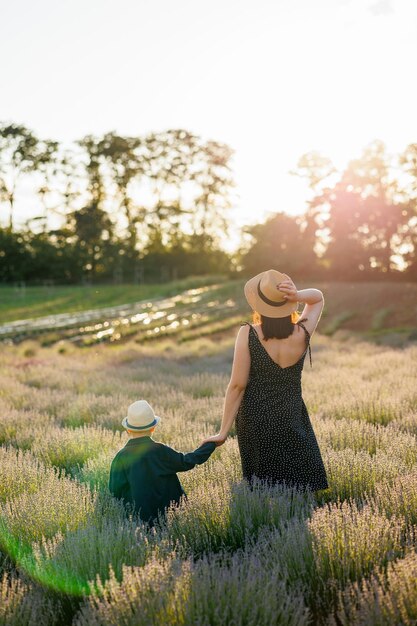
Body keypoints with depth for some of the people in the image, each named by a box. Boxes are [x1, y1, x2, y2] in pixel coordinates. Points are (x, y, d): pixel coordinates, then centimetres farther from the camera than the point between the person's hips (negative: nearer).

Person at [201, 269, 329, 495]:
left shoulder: (248, 334, -18)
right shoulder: (302, 333, -12)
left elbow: (237, 385, -15)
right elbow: (318, 297, 7)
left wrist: (223, 431, -7)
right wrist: (298, 296, -16)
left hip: (254, 420, -1)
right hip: (291, 419, 1)